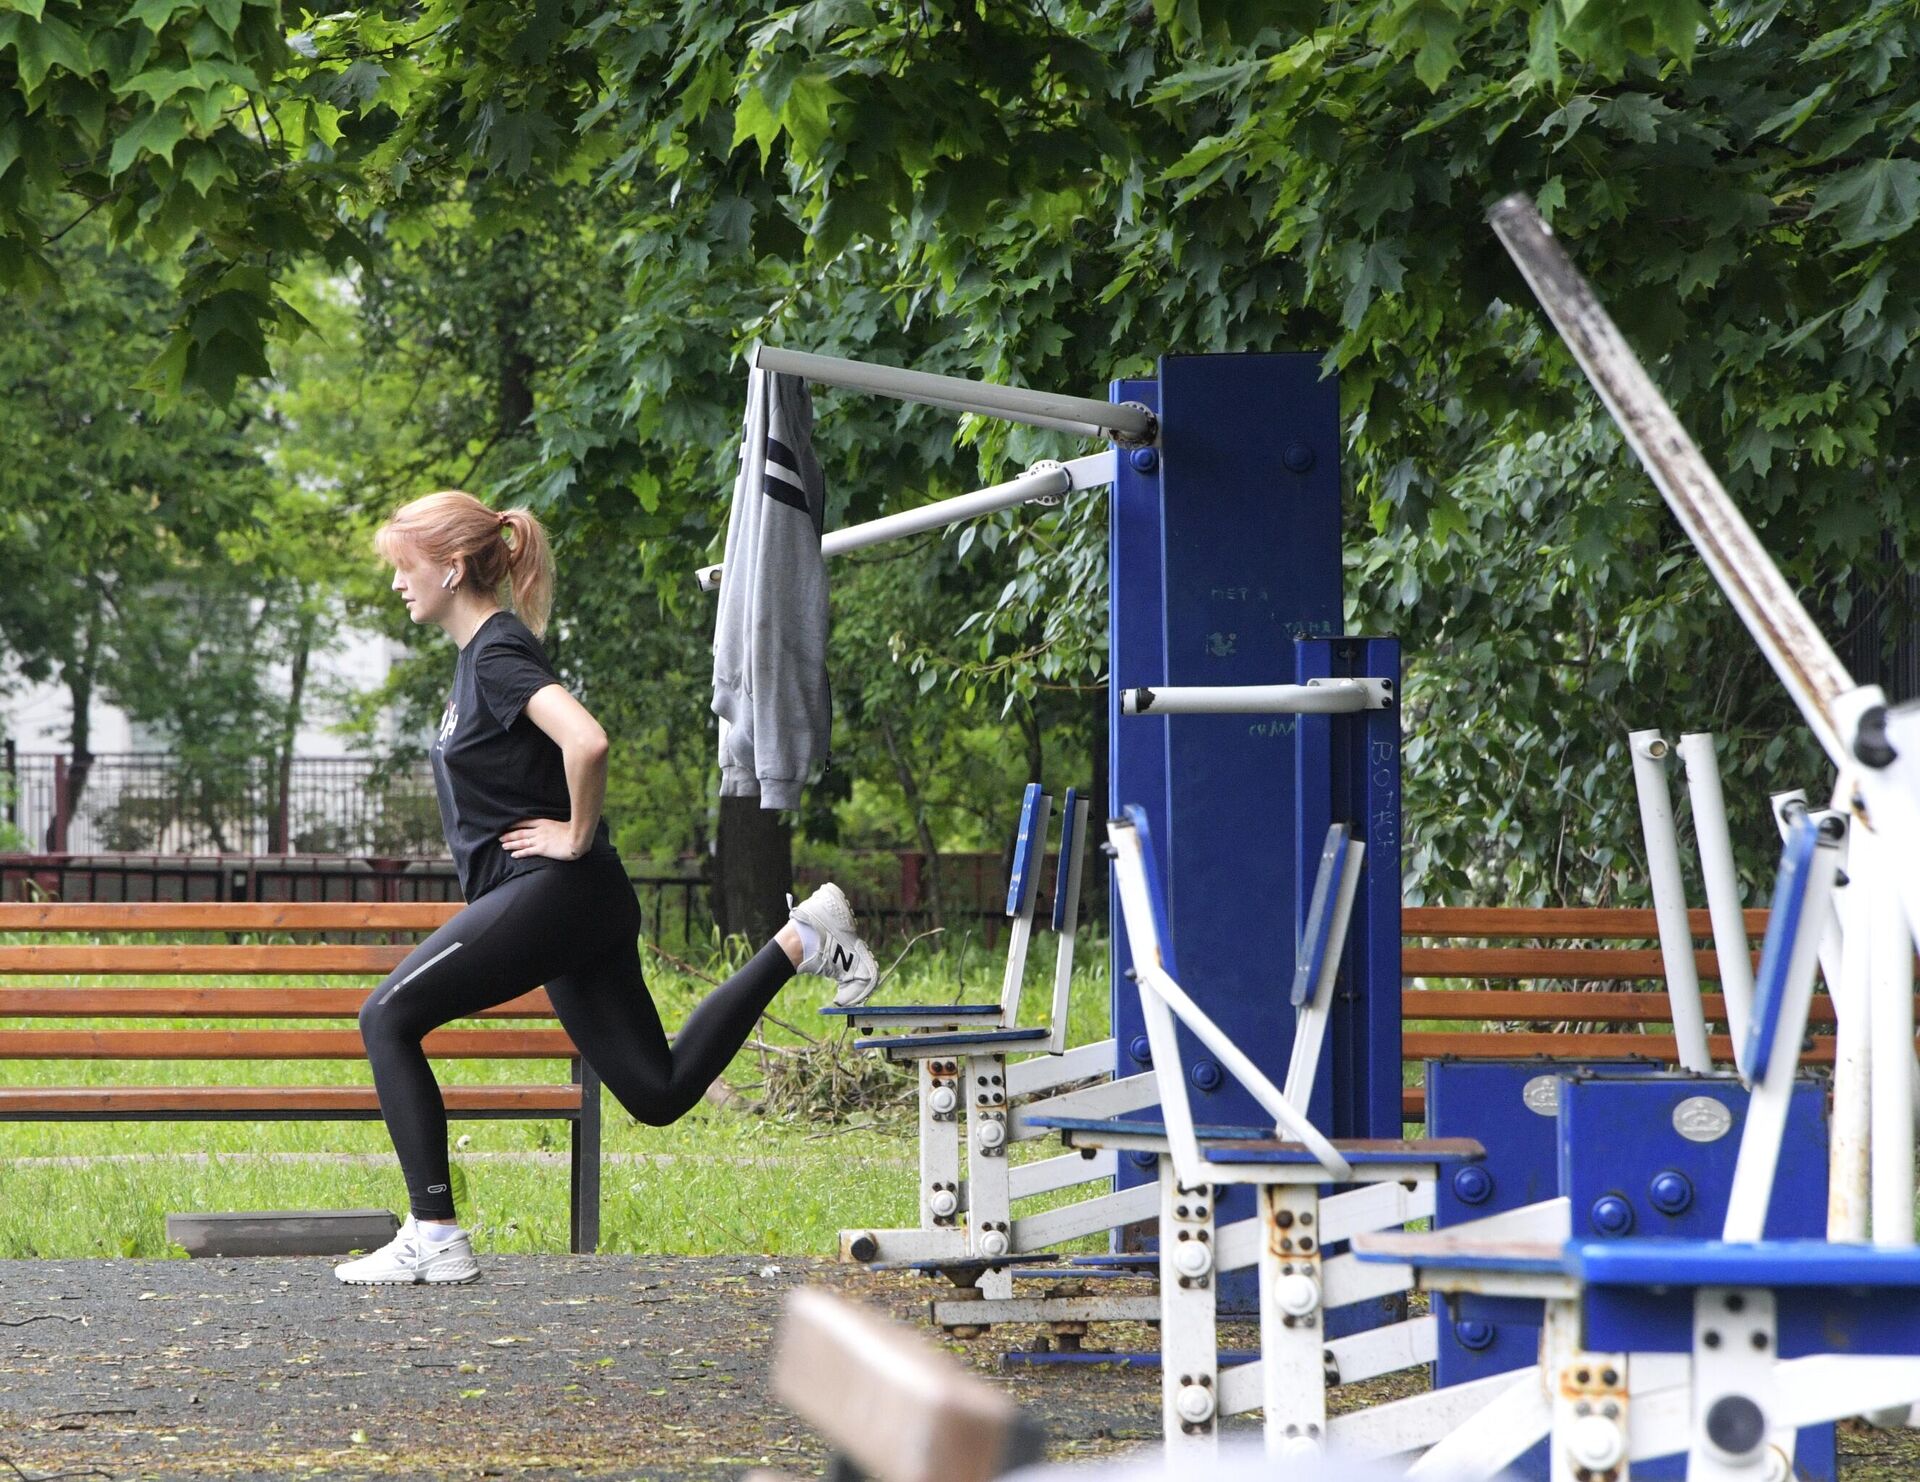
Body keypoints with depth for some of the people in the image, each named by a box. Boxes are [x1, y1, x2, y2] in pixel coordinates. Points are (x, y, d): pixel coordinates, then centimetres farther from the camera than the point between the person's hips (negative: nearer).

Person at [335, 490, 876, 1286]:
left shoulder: (498, 654, -14)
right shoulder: (480, 653, 17)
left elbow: (586, 742, -32)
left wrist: (576, 836, -19)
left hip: (552, 892, -10)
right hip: (568, 902, 10)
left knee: (389, 1018, -8)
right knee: (658, 1090, 9)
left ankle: (433, 1236, -8)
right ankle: (797, 939, 10)